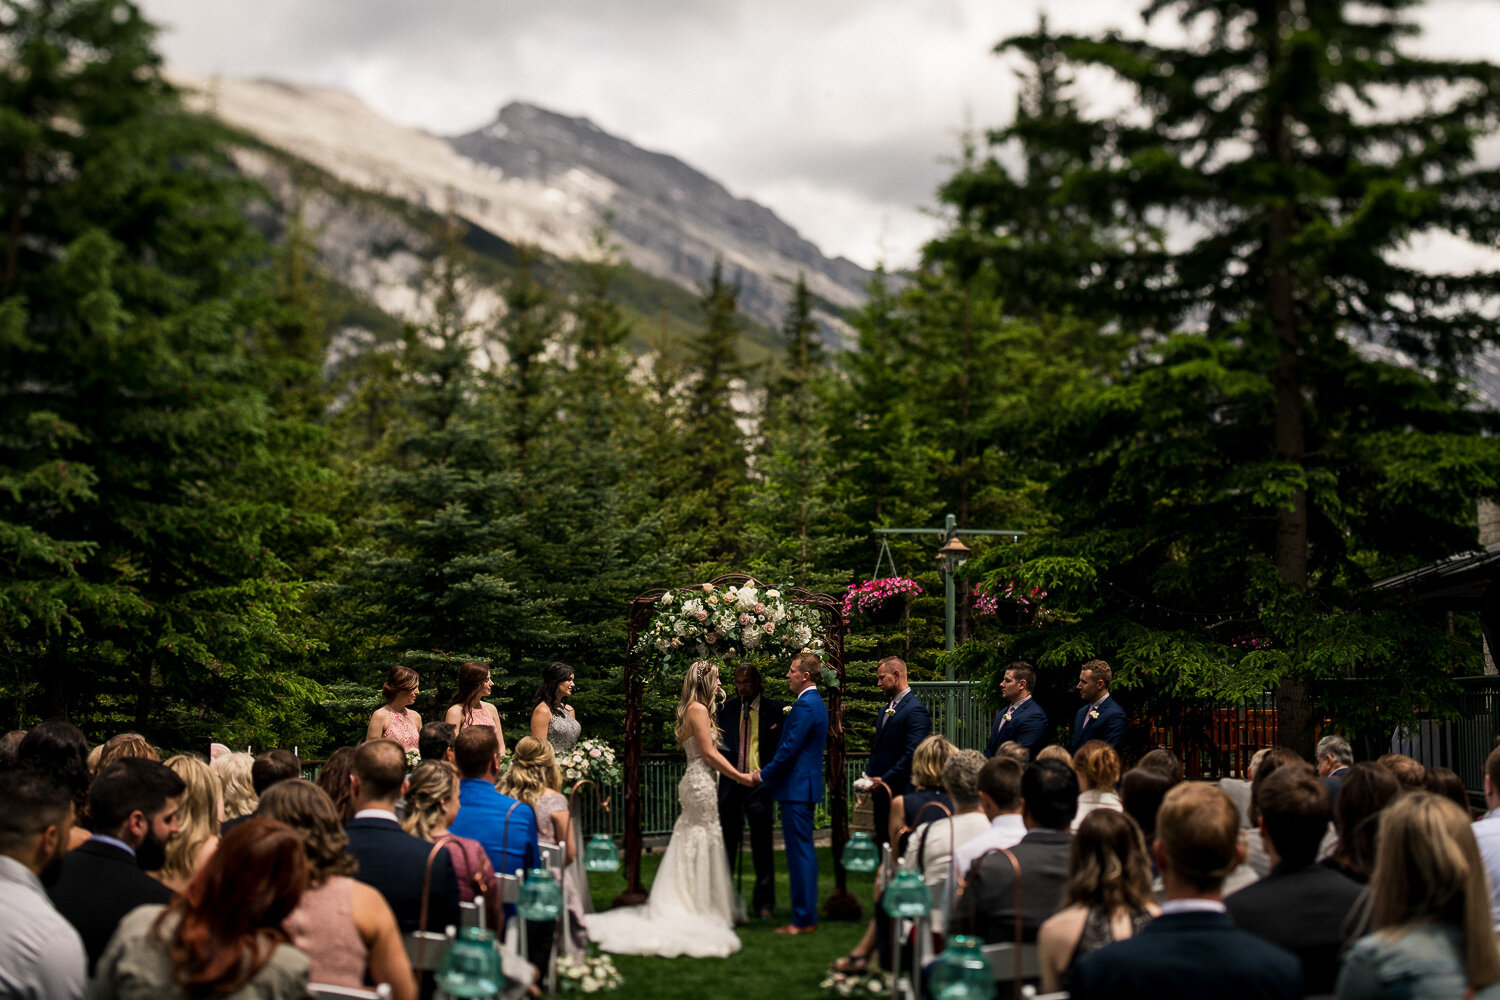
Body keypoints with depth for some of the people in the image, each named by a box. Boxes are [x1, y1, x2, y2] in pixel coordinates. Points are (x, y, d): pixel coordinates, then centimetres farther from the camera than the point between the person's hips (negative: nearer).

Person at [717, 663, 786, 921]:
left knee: (762, 846, 1)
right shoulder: (726, 708, 11)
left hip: (760, 784, -2)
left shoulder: (775, 709, 3)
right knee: (727, 844, 9)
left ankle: (764, 903, 9)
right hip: (731, 783, 3)